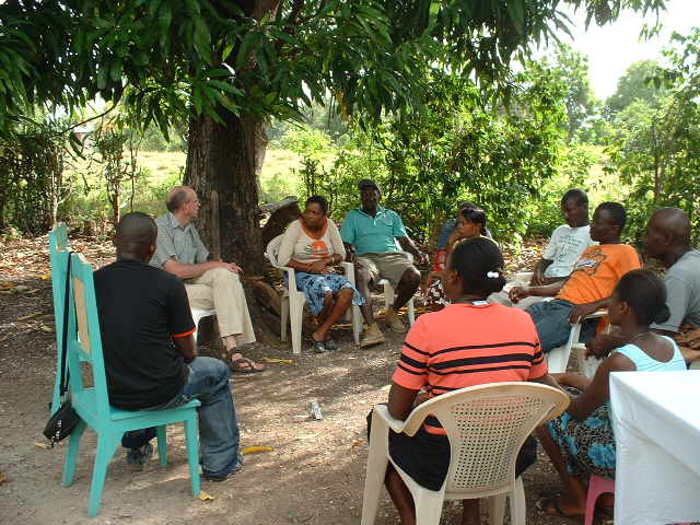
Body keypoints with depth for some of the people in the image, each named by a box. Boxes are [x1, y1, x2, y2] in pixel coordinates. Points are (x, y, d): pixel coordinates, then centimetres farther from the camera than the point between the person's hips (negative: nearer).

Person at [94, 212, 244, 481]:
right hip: (160, 393, -5)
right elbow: (188, 352, -8)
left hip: (111, 392, 5)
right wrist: (186, 354, 17)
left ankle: (136, 443, 46)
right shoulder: (168, 284, -16)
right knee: (217, 372, 23)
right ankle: (220, 462, 29)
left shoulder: (94, 281, -5)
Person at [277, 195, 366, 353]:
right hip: (301, 274, -4)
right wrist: (310, 268, -16)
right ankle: (326, 333, -6)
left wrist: (325, 261, -13)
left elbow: (341, 255, 8)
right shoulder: (296, 227, -8)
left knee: (348, 291, -26)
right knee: (326, 294, -35)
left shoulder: (329, 225, 4)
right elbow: (283, 260, -14)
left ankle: (320, 333, -17)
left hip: (326, 272, 5)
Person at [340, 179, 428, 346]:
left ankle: (393, 311, -1)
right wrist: (351, 254, -15)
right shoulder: (353, 215, 20)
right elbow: (346, 243, 9)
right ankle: (372, 328, -46)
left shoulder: (391, 215, 26)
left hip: (391, 255, 2)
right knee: (360, 277, -38)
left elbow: (404, 240, 18)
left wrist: (418, 253, -3)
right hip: (366, 257, -2)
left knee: (414, 276, -27)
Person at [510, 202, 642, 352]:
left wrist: (594, 305, -21)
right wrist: (530, 291, 20)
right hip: (555, 303, 8)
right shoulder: (590, 250, 31)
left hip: (579, 313, -8)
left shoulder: (625, 252, 4)